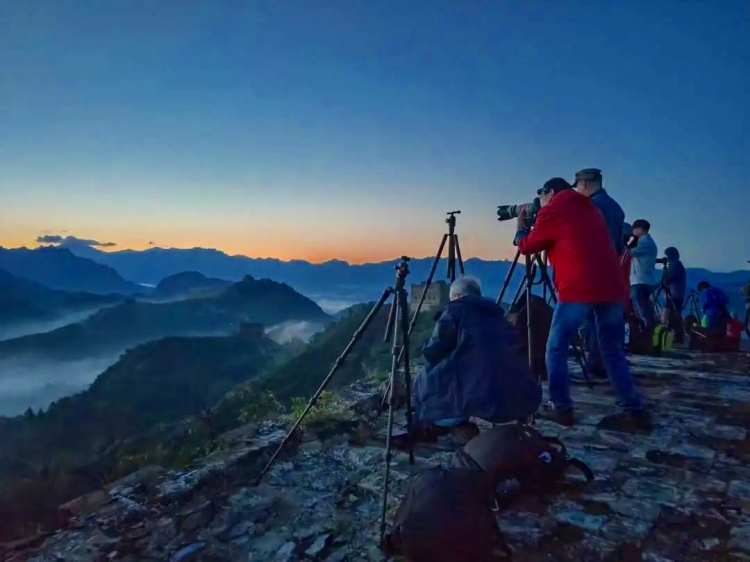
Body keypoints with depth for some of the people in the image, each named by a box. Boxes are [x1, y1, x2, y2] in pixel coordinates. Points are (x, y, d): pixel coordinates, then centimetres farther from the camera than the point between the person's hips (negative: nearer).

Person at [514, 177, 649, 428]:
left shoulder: (552, 211, 6)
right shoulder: (590, 208, 26)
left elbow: (526, 247, 13)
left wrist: (521, 227, 31)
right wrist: (540, 227, 35)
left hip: (578, 289, -7)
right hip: (612, 287, 7)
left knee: (556, 348, 6)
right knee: (613, 350, 16)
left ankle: (561, 408, 4)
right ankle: (635, 410, 14)